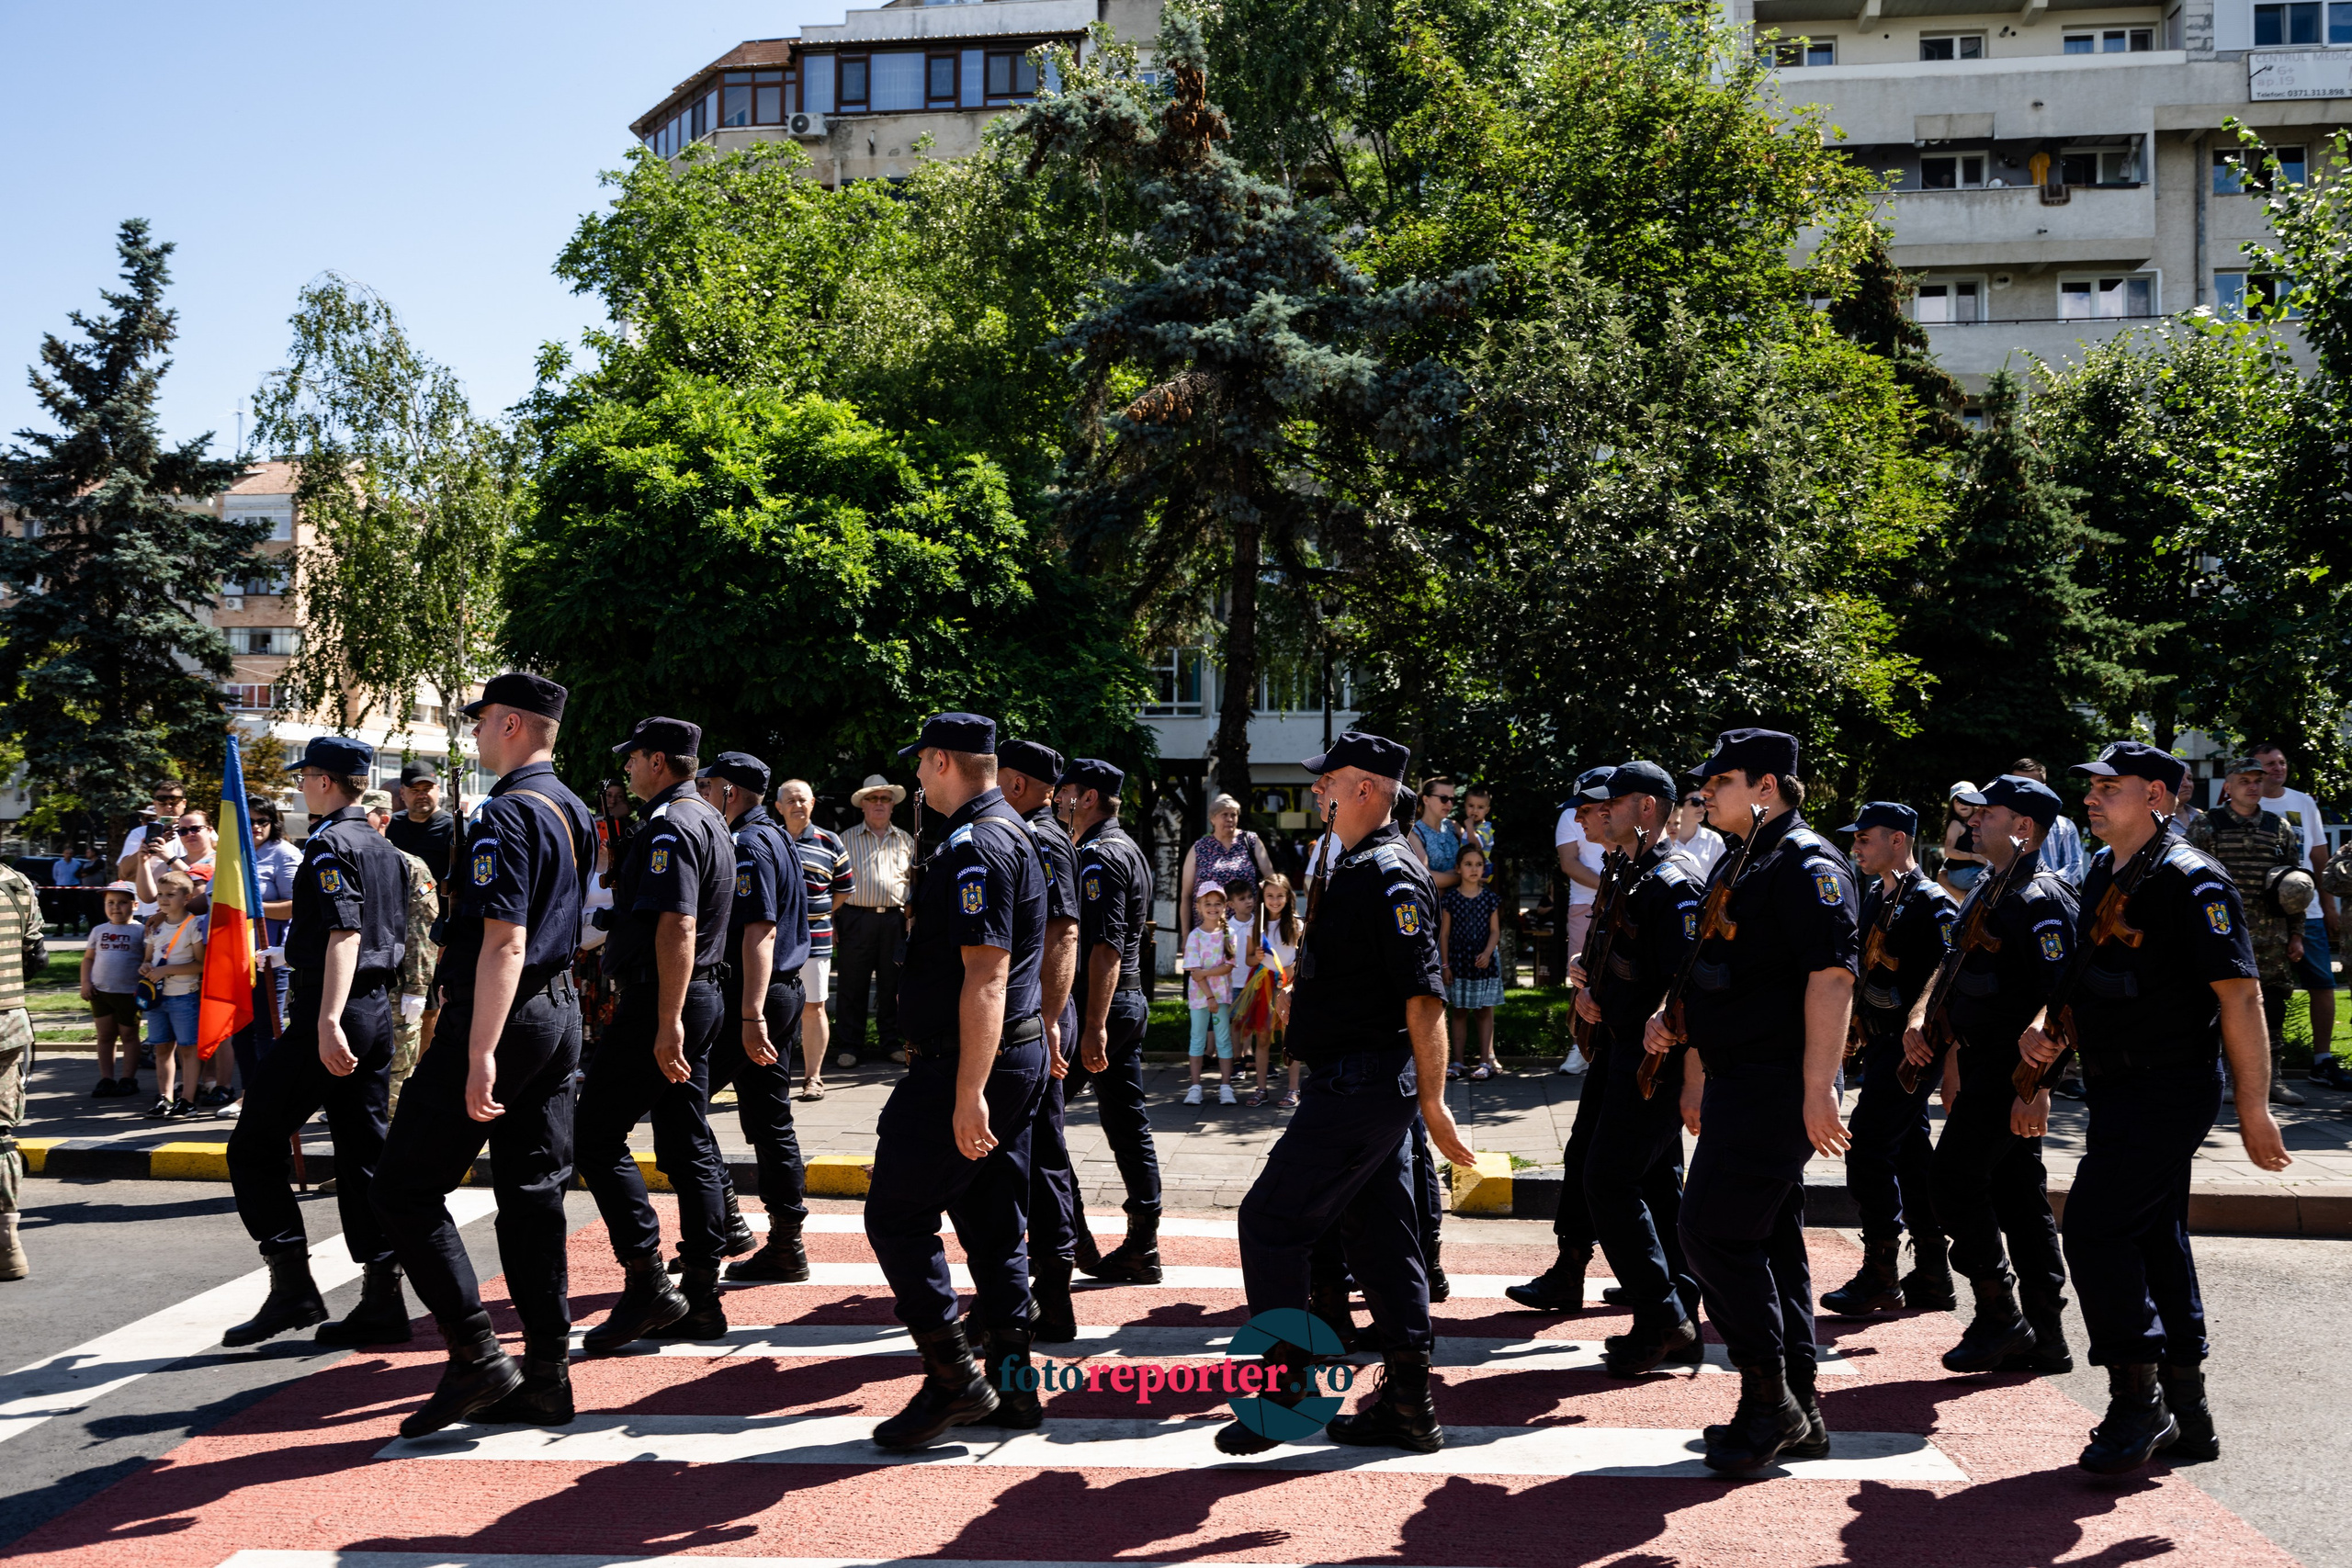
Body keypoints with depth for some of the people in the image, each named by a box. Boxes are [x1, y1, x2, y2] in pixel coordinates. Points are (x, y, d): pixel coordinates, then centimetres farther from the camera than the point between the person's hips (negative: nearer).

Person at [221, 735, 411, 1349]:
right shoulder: (385, 849, 17)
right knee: (364, 1155, 9)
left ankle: (292, 1285, -5)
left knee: (253, 1148, 0)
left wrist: (328, 1021, -28)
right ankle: (382, 1301, 9)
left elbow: (344, 933, -22)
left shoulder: (331, 844, -11)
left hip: (330, 1011, -9)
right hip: (378, 1012, 9)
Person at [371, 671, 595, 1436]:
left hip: (501, 1017, -9)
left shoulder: (507, 814, -16)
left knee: (406, 1188, -1)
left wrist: (480, 1054, -26)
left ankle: (477, 1359, -4)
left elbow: (505, 943, -24)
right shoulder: (574, 812, 14)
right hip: (559, 1013, 9)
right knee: (533, 1193, 11)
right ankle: (546, 1375, 14)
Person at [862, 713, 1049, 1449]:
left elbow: (986, 977, -25)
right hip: (1019, 1056, 10)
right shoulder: (1011, 833, 16)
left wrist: (969, 1093, -27)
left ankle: (954, 1380, -1)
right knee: (993, 1224, 14)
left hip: (968, 1062, -10)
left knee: (896, 1217, -3)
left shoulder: (975, 845, -18)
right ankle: (1011, 1382, 18)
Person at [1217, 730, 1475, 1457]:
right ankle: (1408, 1404, 18)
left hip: (1357, 1089, -10)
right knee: (1379, 1234, 12)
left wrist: (1433, 1103, -23)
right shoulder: (1360, 869, 14)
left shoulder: (1389, 877, -18)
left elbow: (1425, 996, -23)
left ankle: (1282, 1390, 2)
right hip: (1369, 1087, 10)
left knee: (1270, 1221, -5)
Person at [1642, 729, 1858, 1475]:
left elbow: (1831, 976, -23)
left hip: (1775, 1089, -10)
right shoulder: (1739, 866, 18)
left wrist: (1819, 1090, -27)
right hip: (1737, 1082, 10)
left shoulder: (1807, 865, -14)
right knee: (1771, 1240, 13)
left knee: (1714, 1232, -11)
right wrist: (1676, 1022, 16)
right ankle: (1797, 1410, 20)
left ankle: (1768, 1400, 0)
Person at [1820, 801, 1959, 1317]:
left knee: (1868, 1146, -11)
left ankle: (1880, 1277, -5)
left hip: (1911, 1045, -9)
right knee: (1910, 1153, 12)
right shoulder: (1874, 897, 15)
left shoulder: (1931, 902, -12)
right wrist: (1853, 1034, 20)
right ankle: (1931, 1278, 19)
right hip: (1881, 1043, 9)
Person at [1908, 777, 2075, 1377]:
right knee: (2018, 1199, 11)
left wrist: (2035, 1087, -26)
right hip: (1984, 1067, 10)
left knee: (1956, 1183, -8)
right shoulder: (1988, 892, 16)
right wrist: (1922, 1018, 13)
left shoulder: (2041, 900, -15)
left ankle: (2000, 1320, 1)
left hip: (2013, 1072, -10)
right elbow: (1961, 972, 25)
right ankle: (2044, 1338, 17)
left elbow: (2056, 1002, -22)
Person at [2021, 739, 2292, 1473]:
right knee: (2156, 1241, 14)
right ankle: (2185, 1413, 23)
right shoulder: (2103, 873, 13)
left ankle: (2137, 1402, -2)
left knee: (2094, 1231, -13)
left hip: (2166, 1091, -9)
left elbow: (2240, 994, -17)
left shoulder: (2190, 880, -14)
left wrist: (2254, 1109, -19)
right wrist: (2048, 1027, 3)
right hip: (2123, 1087, 9)